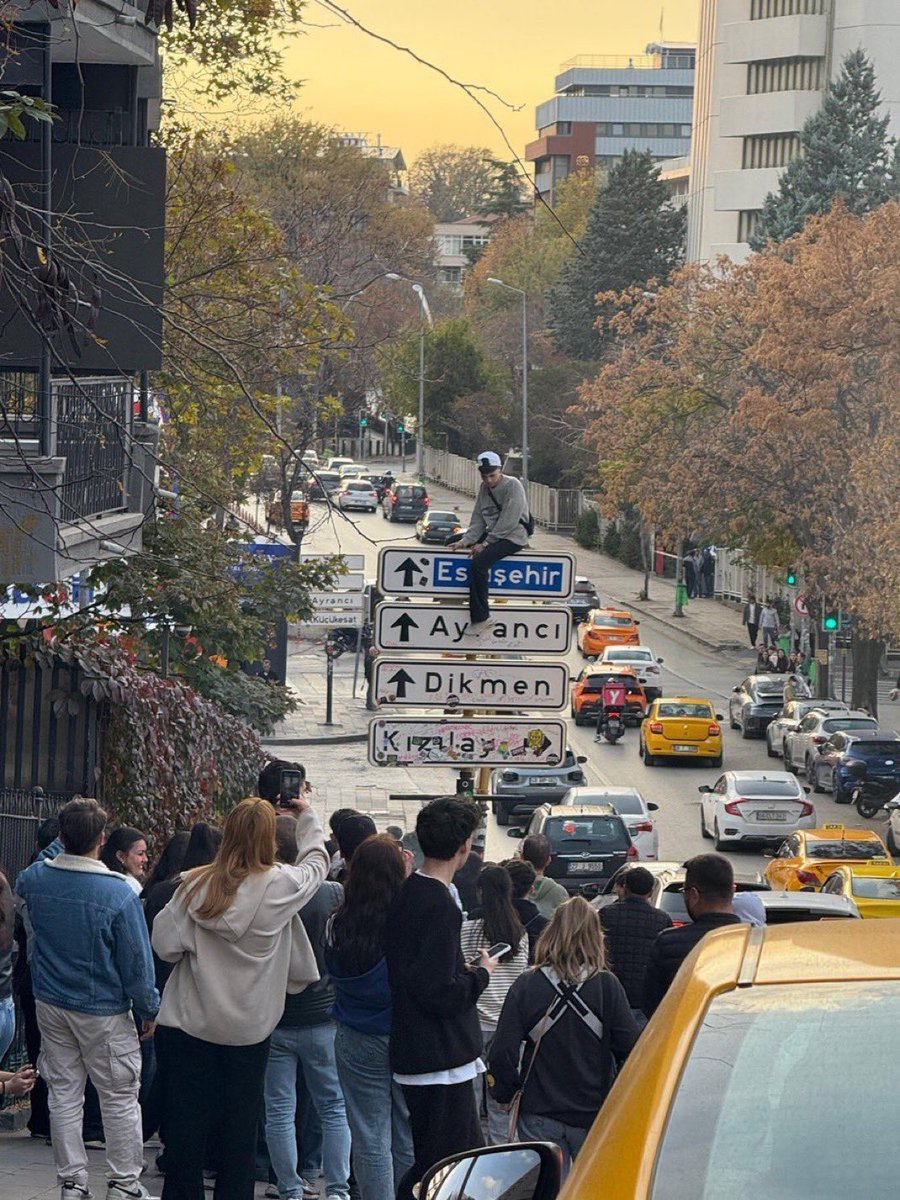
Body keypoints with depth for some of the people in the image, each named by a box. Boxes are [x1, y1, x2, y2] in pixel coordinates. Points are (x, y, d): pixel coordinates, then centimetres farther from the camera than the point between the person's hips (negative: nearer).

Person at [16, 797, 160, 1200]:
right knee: (119, 1099, 7)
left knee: (63, 1095, 12)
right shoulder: (119, 894, -22)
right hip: (104, 1011, -5)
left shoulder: (33, 879, -8)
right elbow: (137, 962, -14)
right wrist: (149, 1010, 0)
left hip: (50, 1004, 5)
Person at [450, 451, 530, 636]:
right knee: (452, 542, 12)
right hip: (492, 534, 9)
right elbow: (478, 519, 7)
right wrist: (466, 541, -8)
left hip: (513, 537, -9)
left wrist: (485, 544, -19)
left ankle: (481, 618, -27)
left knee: (478, 563, -30)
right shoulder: (484, 488, 7)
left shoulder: (512, 486, -17)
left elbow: (508, 522, -21)